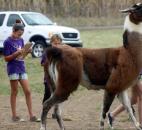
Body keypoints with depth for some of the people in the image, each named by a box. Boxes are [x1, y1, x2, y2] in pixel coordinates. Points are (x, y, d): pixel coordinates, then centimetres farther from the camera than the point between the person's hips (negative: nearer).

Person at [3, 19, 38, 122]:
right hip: (13, 69, -6)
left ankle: (31, 115, 2)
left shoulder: (21, 40, 9)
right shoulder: (8, 42, -9)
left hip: (22, 68, 6)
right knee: (14, 92, 0)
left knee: (28, 91, 1)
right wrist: (16, 53, -22)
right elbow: (6, 58, -9)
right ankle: (14, 115, 7)